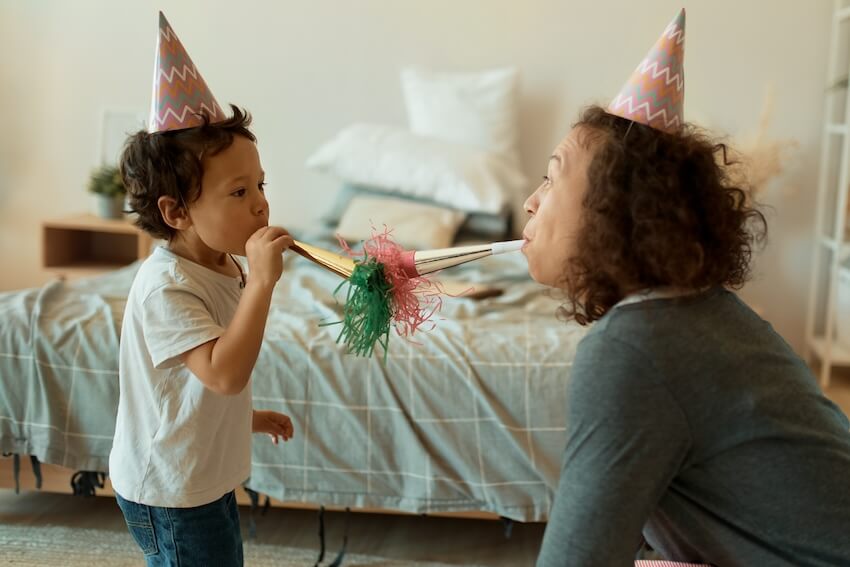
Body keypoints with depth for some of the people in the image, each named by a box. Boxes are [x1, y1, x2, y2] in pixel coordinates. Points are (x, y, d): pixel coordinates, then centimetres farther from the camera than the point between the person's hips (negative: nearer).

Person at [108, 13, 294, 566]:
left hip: (207, 476, 9)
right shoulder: (166, 286, -28)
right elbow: (225, 373, -39)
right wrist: (262, 281, -39)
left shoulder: (224, 266, 2)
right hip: (170, 491, -9)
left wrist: (247, 416, 18)